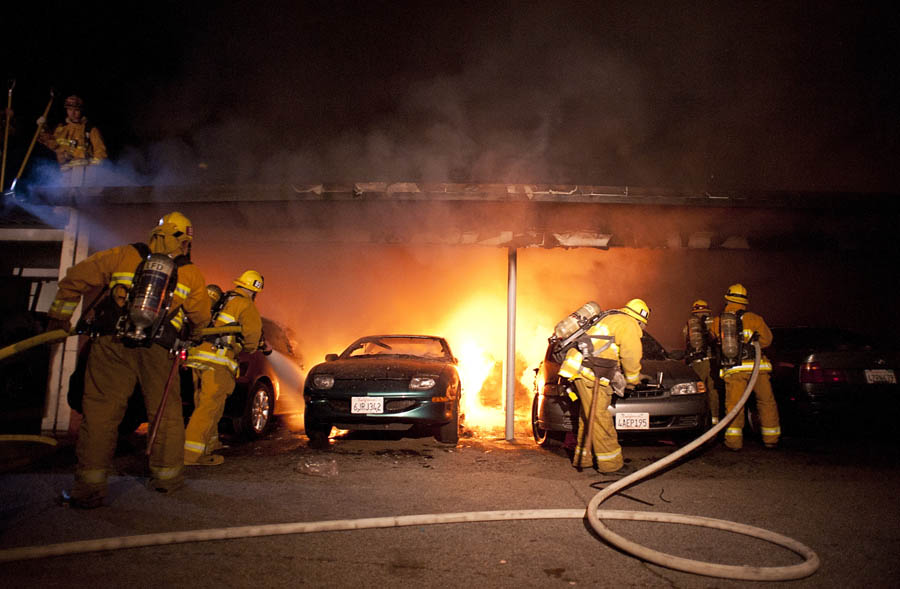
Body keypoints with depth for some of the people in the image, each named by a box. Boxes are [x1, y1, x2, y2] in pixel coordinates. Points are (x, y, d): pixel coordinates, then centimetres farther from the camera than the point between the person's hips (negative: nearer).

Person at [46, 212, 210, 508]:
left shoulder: (124, 255, 9)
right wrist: (189, 331, 38)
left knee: (100, 413, 2)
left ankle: (90, 487, 2)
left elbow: (76, 278, 9)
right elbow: (201, 319, 15)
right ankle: (167, 475, 24)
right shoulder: (192, 275, 9)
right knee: (166, 414, 14)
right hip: (156, 352, 0)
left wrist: (59, 316, 20)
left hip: (111, 345, 0)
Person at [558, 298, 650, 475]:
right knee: (600, 418, -6)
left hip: (582, 371, 10)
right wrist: (633, 380, 10)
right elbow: (631, 356, -5)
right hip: (590, 373, -10)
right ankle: (611, 463, -1)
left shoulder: (611, 319, 27)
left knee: (589, 417, 16)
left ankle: (583, 458, 23)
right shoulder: (629, 324, -2)